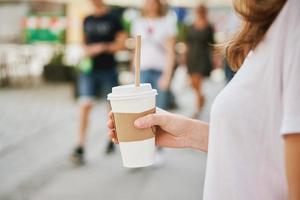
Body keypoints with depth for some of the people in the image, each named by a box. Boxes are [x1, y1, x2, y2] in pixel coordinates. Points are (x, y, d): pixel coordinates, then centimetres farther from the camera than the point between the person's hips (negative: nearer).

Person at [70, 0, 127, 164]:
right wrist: (86, 50, 1)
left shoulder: (113, 19, -1)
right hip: (89, 70, 3)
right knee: (85, 105, -10)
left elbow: (122, 43, -6)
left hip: (108, 69, -2)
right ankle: (80, 148, -13)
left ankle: (112, 140, 31)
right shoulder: (87, 20, 12)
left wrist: (102, 47, -16)